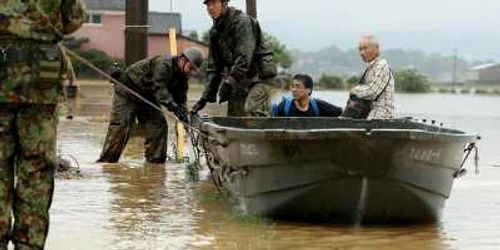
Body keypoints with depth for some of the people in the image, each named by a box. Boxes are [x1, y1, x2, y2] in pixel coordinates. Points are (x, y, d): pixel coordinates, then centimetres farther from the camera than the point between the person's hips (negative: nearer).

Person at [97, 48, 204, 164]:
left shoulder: (182, 77, -4)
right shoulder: (162, 65, -31)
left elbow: (181, 99, -6)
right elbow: (159, 90, -41)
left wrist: (184, 116, -25)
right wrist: (174, 107, -52)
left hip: (147, 98, 8)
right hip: (127, 94, -8)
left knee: (159, 126, -3)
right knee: (120, 128, -14)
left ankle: (155, 161, 5)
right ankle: (106, 161, -10)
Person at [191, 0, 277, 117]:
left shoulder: (242, 21, -11)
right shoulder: (215, 31, 12)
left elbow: (244, 57, -21)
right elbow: (214, 66, 15)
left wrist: (230, 82, -28)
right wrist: (206, 97, 8)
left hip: (258, 77, -7)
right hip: (238, 81, 7)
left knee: (253, 112, -28)